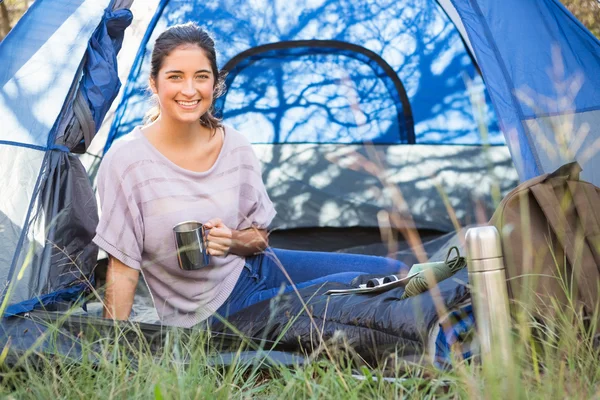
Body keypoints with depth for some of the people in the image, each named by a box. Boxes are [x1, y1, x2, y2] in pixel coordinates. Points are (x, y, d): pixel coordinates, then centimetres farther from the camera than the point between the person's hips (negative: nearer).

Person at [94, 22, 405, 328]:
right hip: (209, 312, -6)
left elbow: (259, 237, 7)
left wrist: (232, 240, -16)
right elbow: (122, 268, -13)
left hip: (252, 267, 6)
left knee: (390, 272, 1)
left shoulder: (234, 146, -3)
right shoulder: (126, 161, -18)